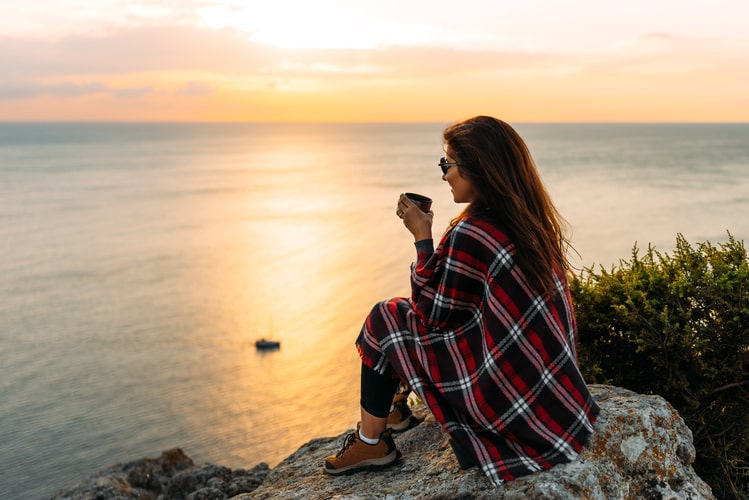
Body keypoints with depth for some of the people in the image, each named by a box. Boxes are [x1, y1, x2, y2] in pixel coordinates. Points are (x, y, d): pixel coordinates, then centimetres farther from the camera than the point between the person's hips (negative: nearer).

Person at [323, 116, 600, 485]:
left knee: (385, 318, 2)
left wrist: (422, 238, -6)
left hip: (508, 395, -8)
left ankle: (371, 442, 15)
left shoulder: (471, 234, -23)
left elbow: (434, 313, -9)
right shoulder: (532, 219, 3)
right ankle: (394, 408, 38)